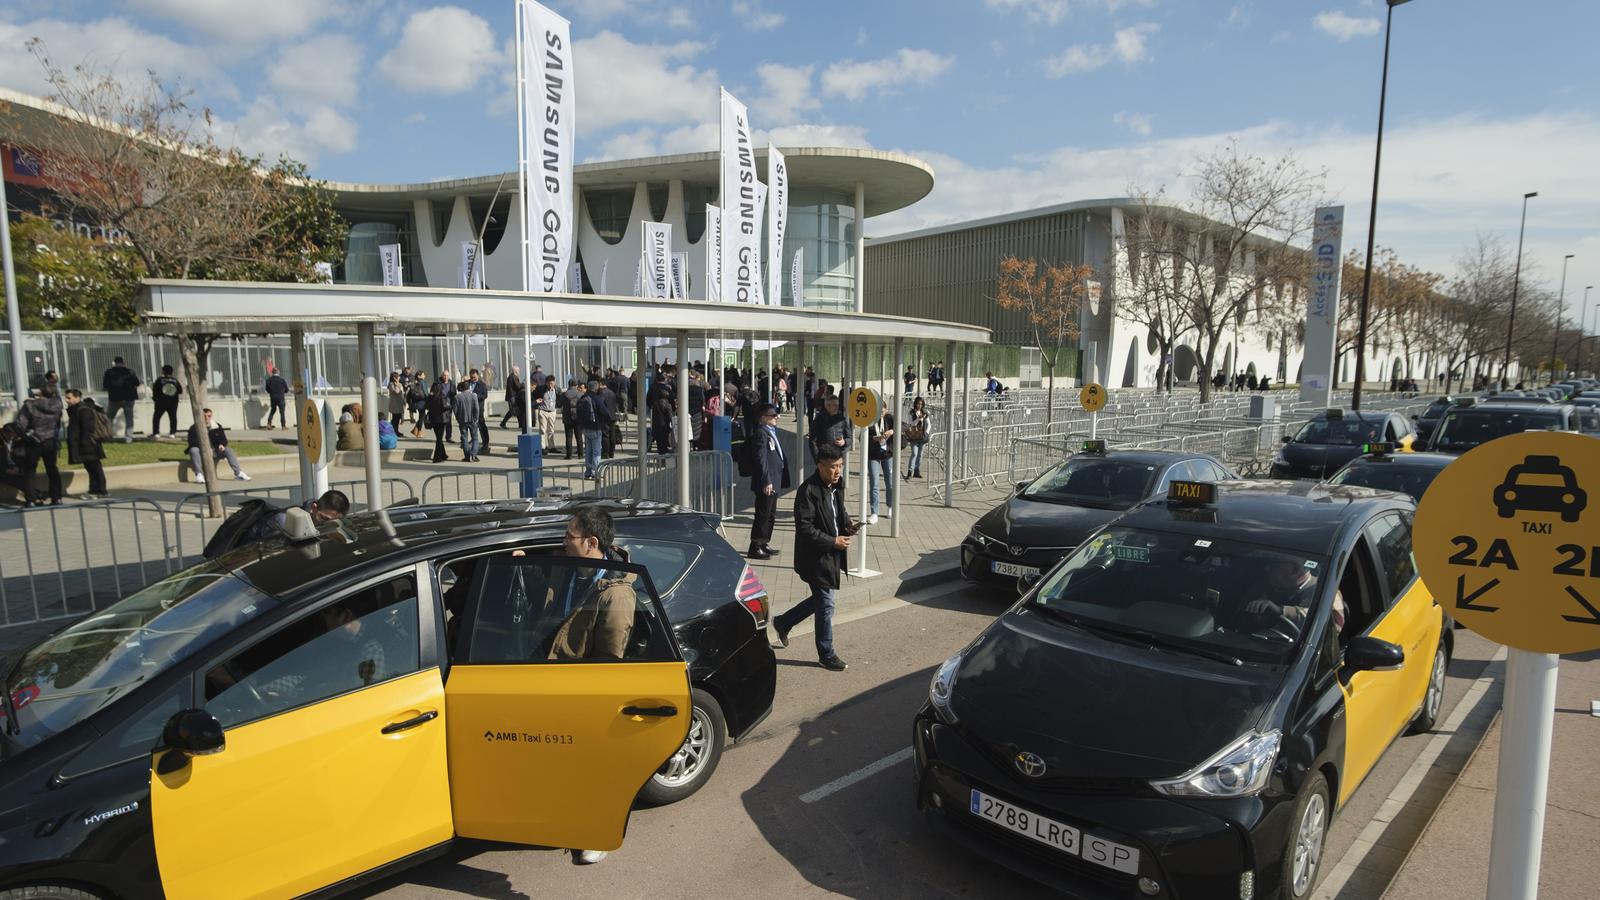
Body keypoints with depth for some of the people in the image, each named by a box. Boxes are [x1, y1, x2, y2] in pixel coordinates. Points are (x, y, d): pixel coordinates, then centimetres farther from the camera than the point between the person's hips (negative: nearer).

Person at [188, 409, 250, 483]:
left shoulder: (217, 427, 7)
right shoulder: (194, 428, -4)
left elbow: (223, 439, 8)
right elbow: (192, 442, -15)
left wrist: (222, 445, -18)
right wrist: (204, 447, -32)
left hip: (214, 452, 3)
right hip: (201, 452, -3)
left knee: (228, 450, -21)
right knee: (193, 450, -35)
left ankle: (238, 473, -25)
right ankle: (199, 475, -41)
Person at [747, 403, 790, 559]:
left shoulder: (772, 432, 16)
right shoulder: (761, 434, -15)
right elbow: (761, 459, -20)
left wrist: (775, 481, 18)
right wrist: (766, 482, -22)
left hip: (774, 482, 10)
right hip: (766, 483, -10)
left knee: (770, 515, 17)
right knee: (763, 516, -4)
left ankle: (764, 544, 29)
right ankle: (755, 548, 4)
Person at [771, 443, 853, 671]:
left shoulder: (836, 486, 5)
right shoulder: (808, 491, -22)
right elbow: (805, 528, -23)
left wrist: (847, 525, 1)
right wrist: (833, 541, -22)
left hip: (831, 556, 9)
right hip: (815, 557, -9)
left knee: (822, 599, 20)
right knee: (826, 605, 1)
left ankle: (783, 623, 39)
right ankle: (826, 655, 19)